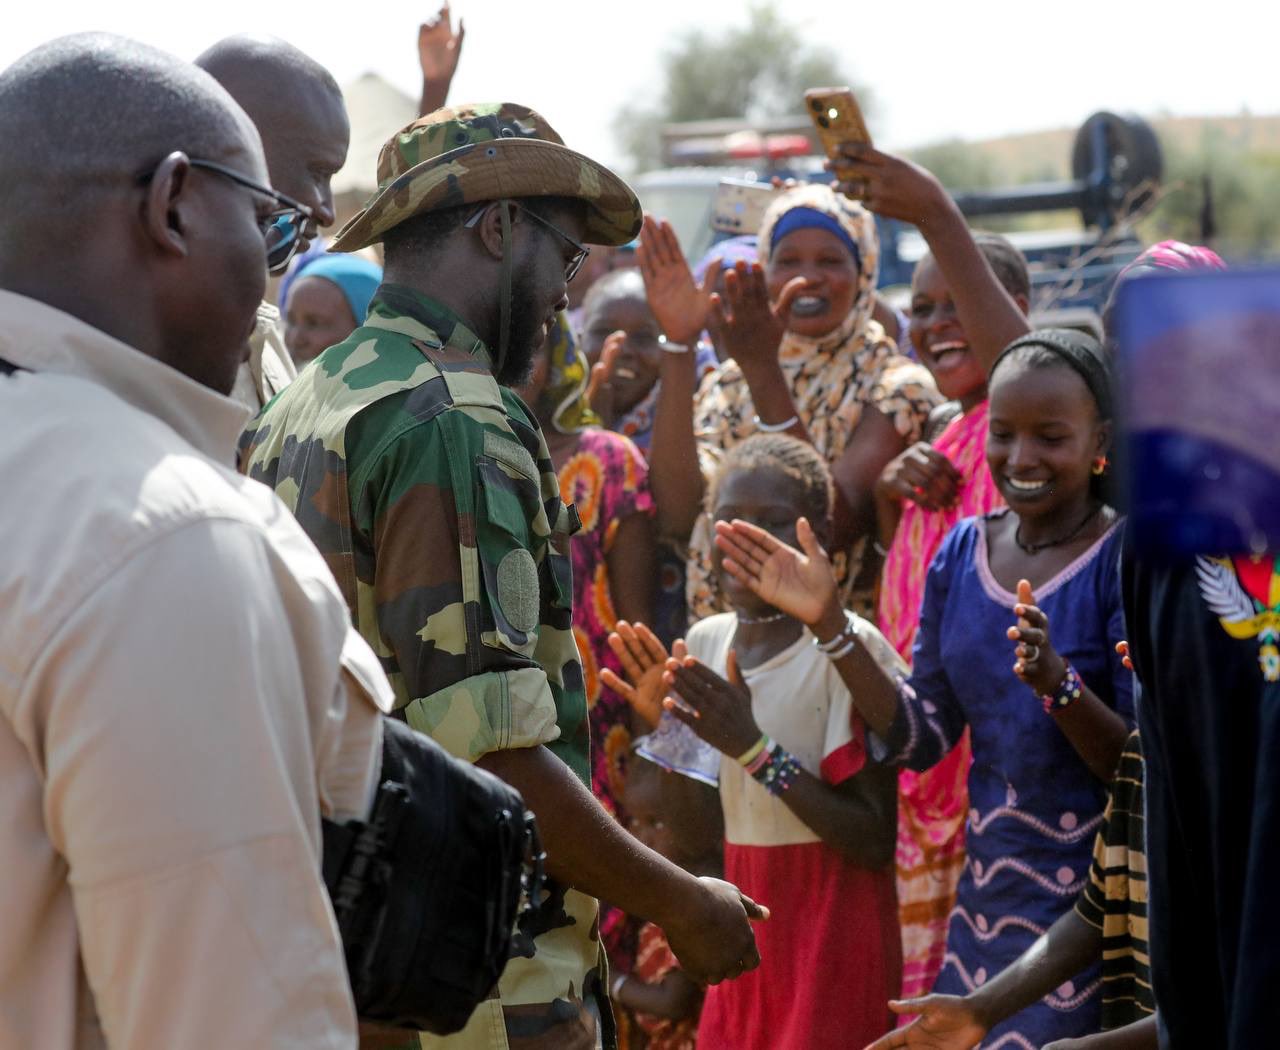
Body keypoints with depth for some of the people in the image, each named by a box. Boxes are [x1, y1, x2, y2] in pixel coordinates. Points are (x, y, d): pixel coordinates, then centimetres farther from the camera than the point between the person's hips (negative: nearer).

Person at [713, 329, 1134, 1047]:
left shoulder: (1127, 558, -11)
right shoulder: (962, 552, 7)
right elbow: (921, 740, 7)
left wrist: (1058, 682, -30)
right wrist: (830, 623, -1)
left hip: (1096, 899, -5)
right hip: (987, 894, 5)